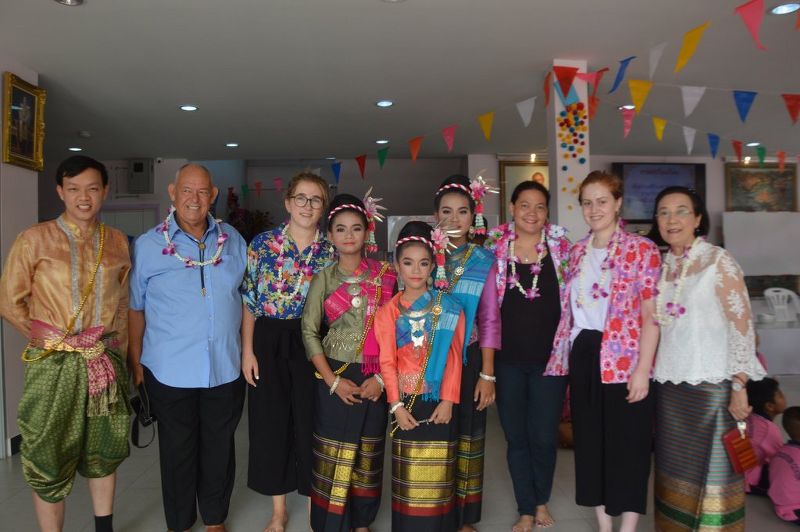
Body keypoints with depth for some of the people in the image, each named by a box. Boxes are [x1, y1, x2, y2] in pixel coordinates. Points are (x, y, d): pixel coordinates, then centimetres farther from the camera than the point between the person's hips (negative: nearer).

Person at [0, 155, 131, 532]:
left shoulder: (117, 242, 5)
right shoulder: (35, 239, -5)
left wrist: (118, 354, 11)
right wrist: (48, 341, -1)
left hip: (106, 363, 3)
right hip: (54, 365, -3)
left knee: (104, 450, 16)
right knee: (49, 458, 7)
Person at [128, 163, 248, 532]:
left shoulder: (233, 241, 4)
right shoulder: (148, 246, -4)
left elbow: (246, 298, 11)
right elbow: (135, 308, 1)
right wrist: (135, 361, -1)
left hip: (225, 369, 2)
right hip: (170, 372, -2)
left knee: (219, 447, 15)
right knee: (177, 450, 13)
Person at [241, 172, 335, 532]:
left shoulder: (331, 250, 0)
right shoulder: (263, 243, -1)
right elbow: (248, 300, 0)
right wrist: (247, 350, -4)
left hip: (312, 342, 0)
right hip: (269, 342, 1)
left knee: (310, 421, 6)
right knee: (271, 422, 9)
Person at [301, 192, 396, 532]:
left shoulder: (385, 276, 0)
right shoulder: (324, 278, 1)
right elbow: (309, 332, -3)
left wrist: (382, 378, -8)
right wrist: (333, 380, -11)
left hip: (375, 379, 1)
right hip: (335, 378, -1)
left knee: (368, 454, 11)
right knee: (332, 454, 4)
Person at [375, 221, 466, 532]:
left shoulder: (448, 308, -1)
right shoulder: (389, 311, 2)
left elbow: (454, 357, -3)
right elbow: (387, 362, -2)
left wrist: (448, 400, -9)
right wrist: (396, 405, -8)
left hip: (439, 401, -1)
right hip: (406, 402, 1)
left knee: (437, 472, 5)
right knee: (408, 474, 8)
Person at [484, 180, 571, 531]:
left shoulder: (560, 246, 0)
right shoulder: (495, 248, -1)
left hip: (549, 357, 0)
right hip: (507, 360, 0)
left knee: (544, 437, 8)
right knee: (516, 437, 10)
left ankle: (542, 502, 34)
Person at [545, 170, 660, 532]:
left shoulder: (642, 249, -5)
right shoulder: (577, 252, 11)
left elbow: (651, 314, -10)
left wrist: (643, 369, -16)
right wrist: (565, 358, 9)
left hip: (624, 360, -5)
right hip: (583, 356, 6)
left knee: (627, 444, 3)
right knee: (590, 442, 12)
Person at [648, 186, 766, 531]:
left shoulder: (718, 261, -6)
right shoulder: (661, 266, 9)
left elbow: (742, 325, -10)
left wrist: (740, 387, -14)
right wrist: (648, 373, 9)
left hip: (711, 385, -5)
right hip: (669, 384, 5)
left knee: (713, 471, 4)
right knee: (675, 470, 13)